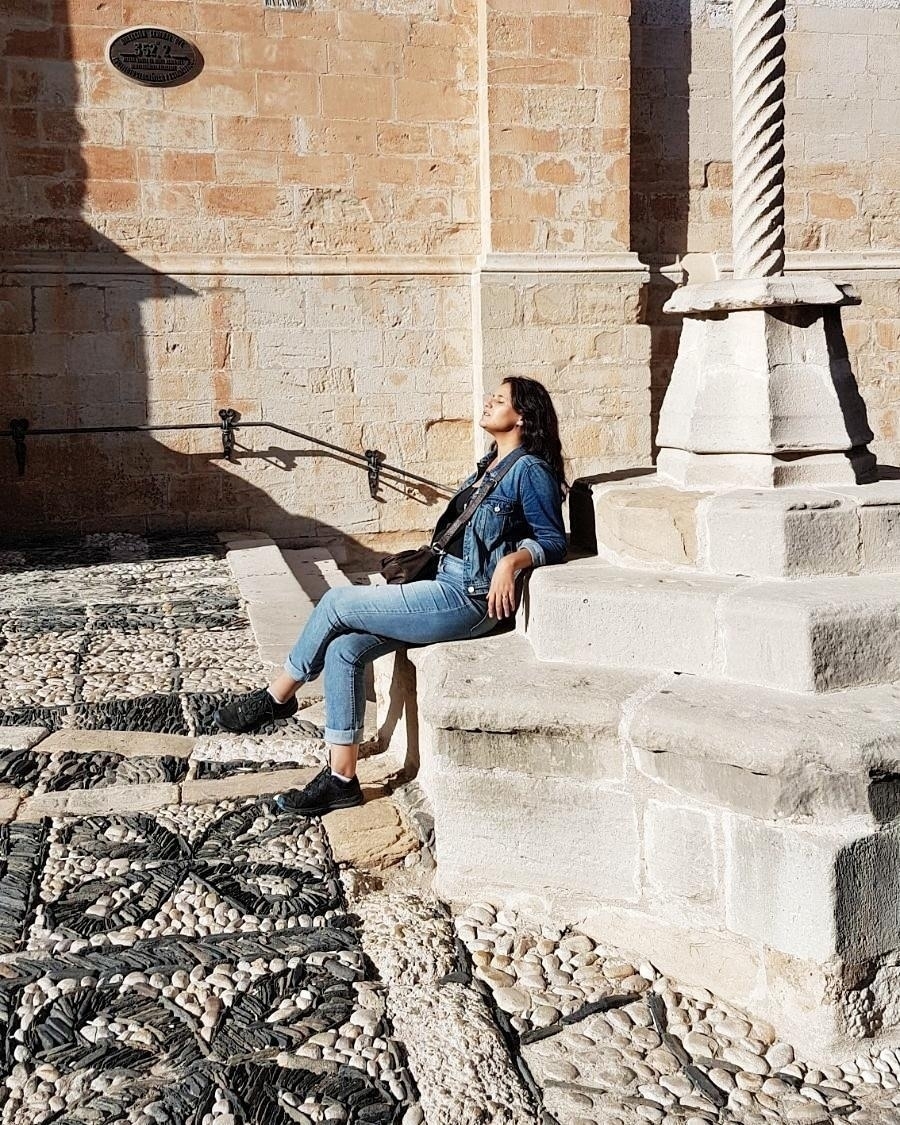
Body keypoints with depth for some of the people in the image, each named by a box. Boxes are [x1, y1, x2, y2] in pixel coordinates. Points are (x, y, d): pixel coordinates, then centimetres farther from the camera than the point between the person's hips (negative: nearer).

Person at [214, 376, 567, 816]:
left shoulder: (529, 470, -9)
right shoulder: (491, 463, 17)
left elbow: (553, 541, -10)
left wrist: (512, 561, -27)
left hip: (469, 601, -9)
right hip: (449, 587, 9)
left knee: (337, 602, -11)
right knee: (343, 650, -7)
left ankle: (277, 696, 11)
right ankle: (341, 779, -4)